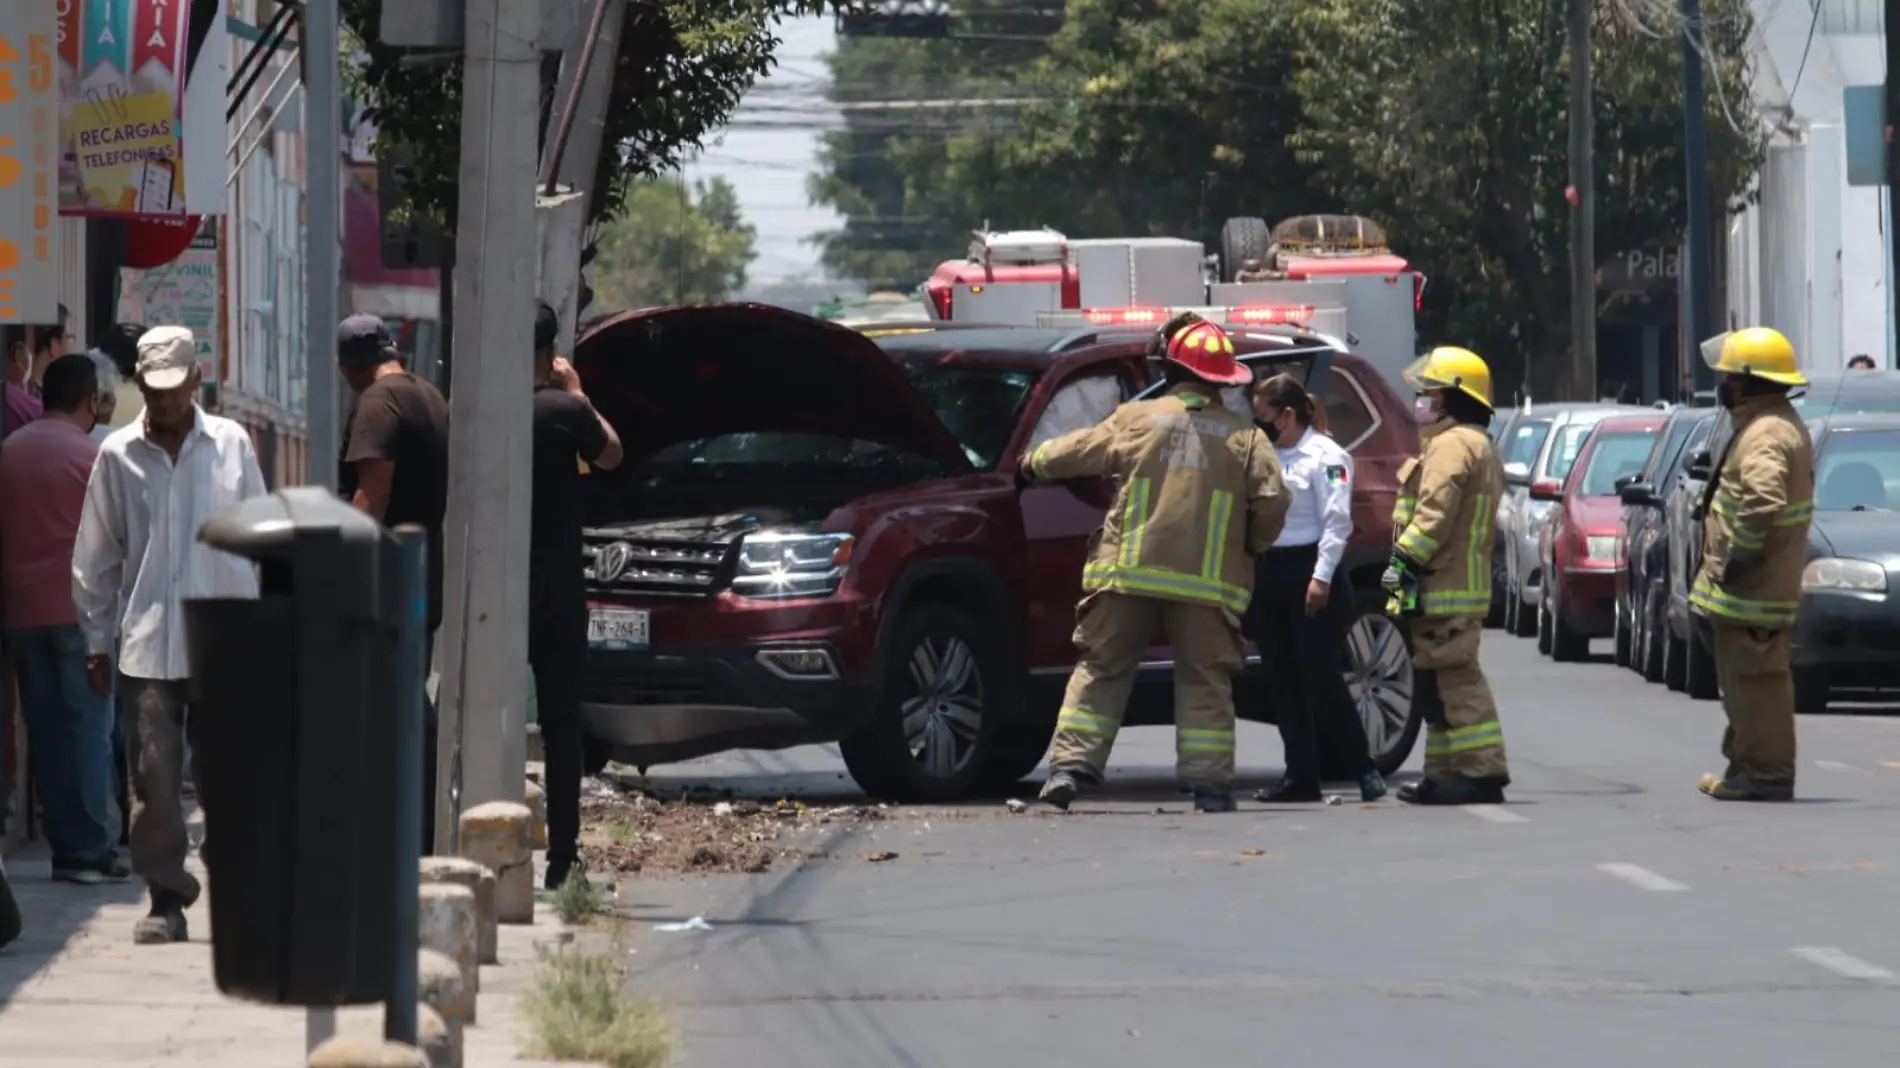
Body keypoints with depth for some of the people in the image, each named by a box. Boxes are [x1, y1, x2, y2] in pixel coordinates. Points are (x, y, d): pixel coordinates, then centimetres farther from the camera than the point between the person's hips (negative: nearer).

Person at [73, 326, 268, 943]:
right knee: (154, 776, -4)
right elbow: (96, 557, 8)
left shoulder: (232, 445, 4)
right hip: (147, 644, 0)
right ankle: (166, 899, 4)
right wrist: (97, 642, 7)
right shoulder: (118, 456, 4)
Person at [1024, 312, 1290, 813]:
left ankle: (1072, 764, 0)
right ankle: (1209, 781, 2)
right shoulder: (1244, 436, 4)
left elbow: (1073, 452, 13)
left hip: (1128, 573, 0)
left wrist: (1032, 464, 34)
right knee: (1204, 682, 7)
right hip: (1207, 583, 0)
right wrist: (1251, 546, 16)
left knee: (1101, 670, 8)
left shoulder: (1138, 418, 5)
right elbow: (1273, 501, -3)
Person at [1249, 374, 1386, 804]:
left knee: (1321, 679, -9)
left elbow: (1336, 521, -12)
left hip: (1309, 576, -7)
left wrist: (1322, 577, -18)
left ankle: (1365, 770, -1)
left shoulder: (1326, 456, -6)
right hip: (1268, 575, 7)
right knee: (1285, 683, 6)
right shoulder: (1265, 456, 15)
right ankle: (1301, 776, 9)